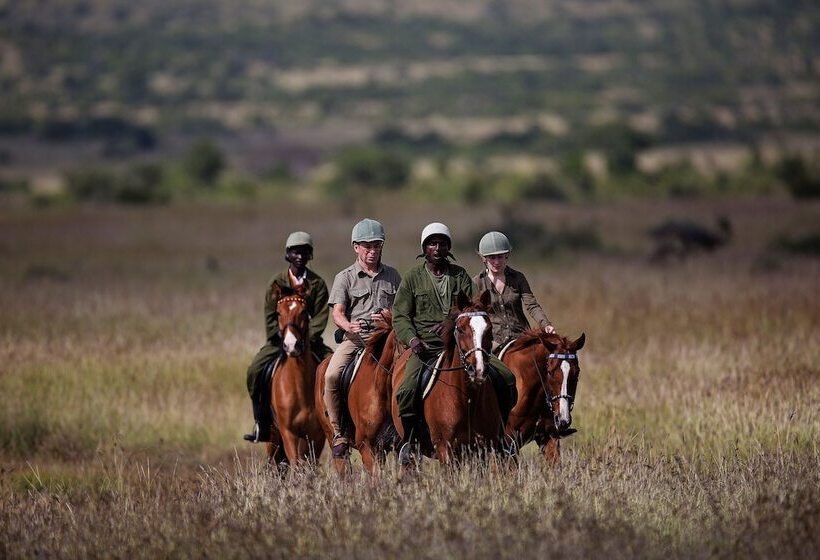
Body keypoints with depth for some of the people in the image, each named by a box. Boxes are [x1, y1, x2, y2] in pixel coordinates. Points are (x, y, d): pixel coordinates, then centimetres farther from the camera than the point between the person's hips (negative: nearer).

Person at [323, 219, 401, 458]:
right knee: (332, 376, -27)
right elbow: (337, 312, -2)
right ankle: (338, 433, -16)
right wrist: (348, 326, -25)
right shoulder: (345, 278, 9)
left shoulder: (392, 276, 16)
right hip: (354, 339, -1)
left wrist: (390, 321, -8)